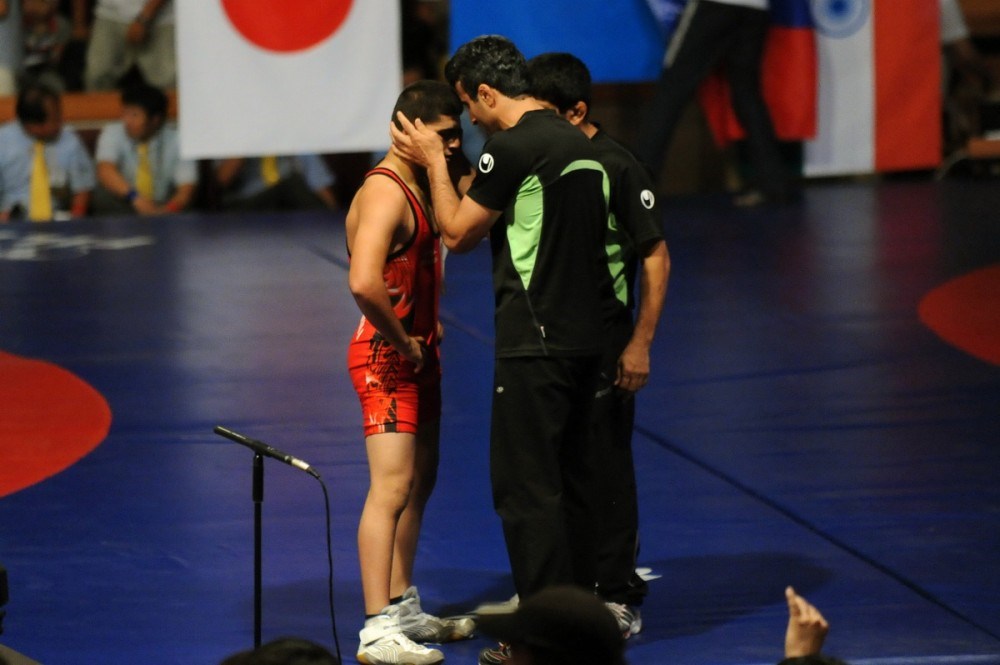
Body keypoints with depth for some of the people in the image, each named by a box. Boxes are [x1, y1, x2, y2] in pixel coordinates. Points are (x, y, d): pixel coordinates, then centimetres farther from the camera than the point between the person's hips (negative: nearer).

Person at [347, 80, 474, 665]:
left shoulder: (422, 184, 11)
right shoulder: (386, 194, -21)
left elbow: (454, 232, 30)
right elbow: (365, 283, -35)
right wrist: (403, 342, -21)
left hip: (418, 354, 11)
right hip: (387, 359, -11)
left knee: (419, 484, 18)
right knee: (392, 487, -15)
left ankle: (405, 610, 30)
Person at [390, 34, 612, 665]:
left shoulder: (512, 148, -15)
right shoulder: (582, 144, 12)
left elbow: (458, 232, -7)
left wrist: (435, 162, 5)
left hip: (534, 345, -9)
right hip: (586, 335, 9)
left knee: (525, 485, -4)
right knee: (573, 478, 15)